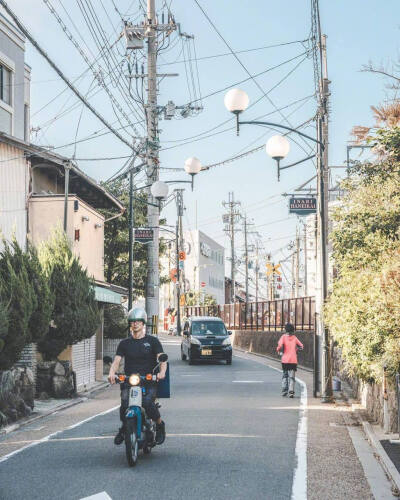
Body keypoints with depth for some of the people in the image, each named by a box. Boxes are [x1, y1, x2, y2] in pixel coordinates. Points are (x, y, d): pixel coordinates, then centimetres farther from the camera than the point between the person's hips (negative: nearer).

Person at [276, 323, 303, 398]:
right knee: (292, 376, 1)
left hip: (285, 360, -1)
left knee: (284, 375, 16)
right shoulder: (294, 337, 6)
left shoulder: (284, 336, -2)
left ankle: (284, 391, 12)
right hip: (293, 360, 1)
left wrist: (279, 351, 2)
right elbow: (301, 346, 14)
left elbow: (280, 345, -18)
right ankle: (291, 391, -13)